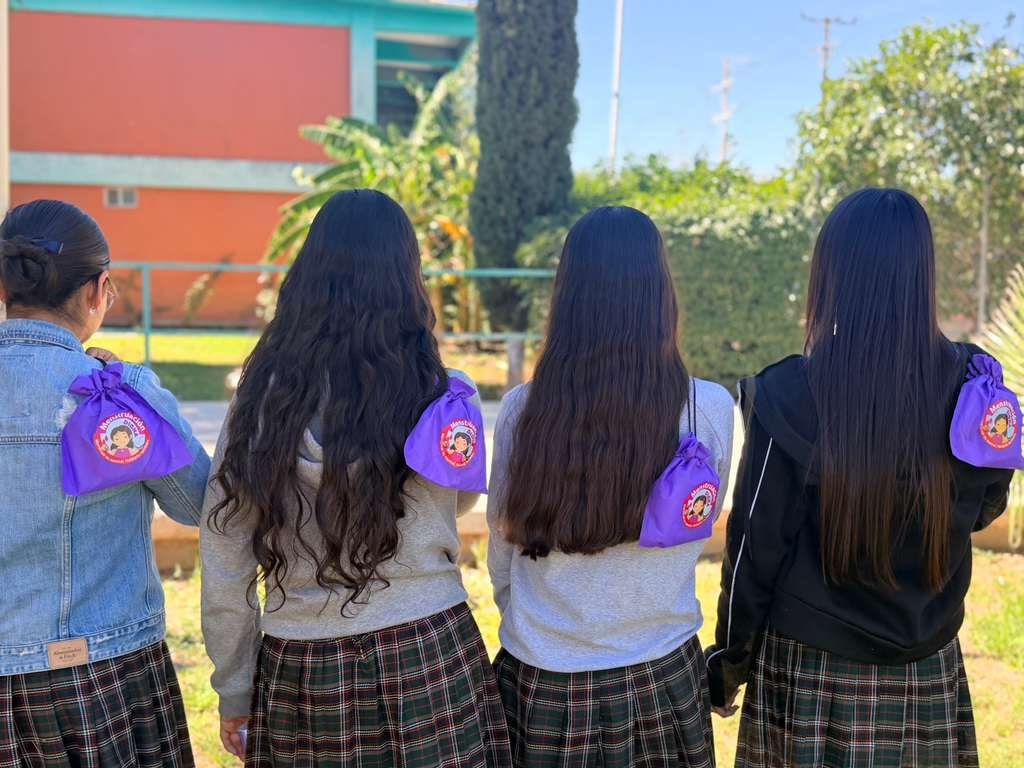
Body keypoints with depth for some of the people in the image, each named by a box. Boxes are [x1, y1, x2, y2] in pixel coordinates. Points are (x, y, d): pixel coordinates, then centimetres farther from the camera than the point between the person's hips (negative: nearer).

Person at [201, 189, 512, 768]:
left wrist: (236, 694, 11)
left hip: (299, 674, 2)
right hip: (429, 656, -1)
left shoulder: (261, 400, -4)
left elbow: (223, 568, 0)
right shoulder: (445, 398, -8)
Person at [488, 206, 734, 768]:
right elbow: (694, 535, 3)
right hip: (663, 680, 1)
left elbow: (502, 555, 0)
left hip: (541, 684, 0)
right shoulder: (709, 410, -15)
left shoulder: (521, 410, -14)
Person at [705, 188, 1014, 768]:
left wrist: (730, 657, 2)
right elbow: (987, 506, 10)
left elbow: (757, 545, -10)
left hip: (813, 669, -3)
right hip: (929, 667, 3)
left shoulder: (792, 394, -18)